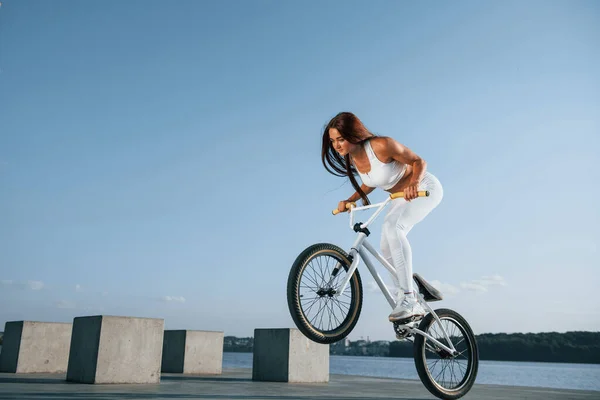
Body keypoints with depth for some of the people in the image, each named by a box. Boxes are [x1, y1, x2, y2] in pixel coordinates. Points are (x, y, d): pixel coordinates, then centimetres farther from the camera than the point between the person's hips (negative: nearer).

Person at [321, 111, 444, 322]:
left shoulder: (382, 145, -30)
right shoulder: (351, 159, -8)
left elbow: (419, 161, -20)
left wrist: (414, 183, -40)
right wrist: (349, 200, -6)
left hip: (425, 188, -8)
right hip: (402, 197, 9)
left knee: (392, 226, -33)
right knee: (388, 249, 2)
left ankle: (408, 300, -31)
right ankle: (410, 305, 15)